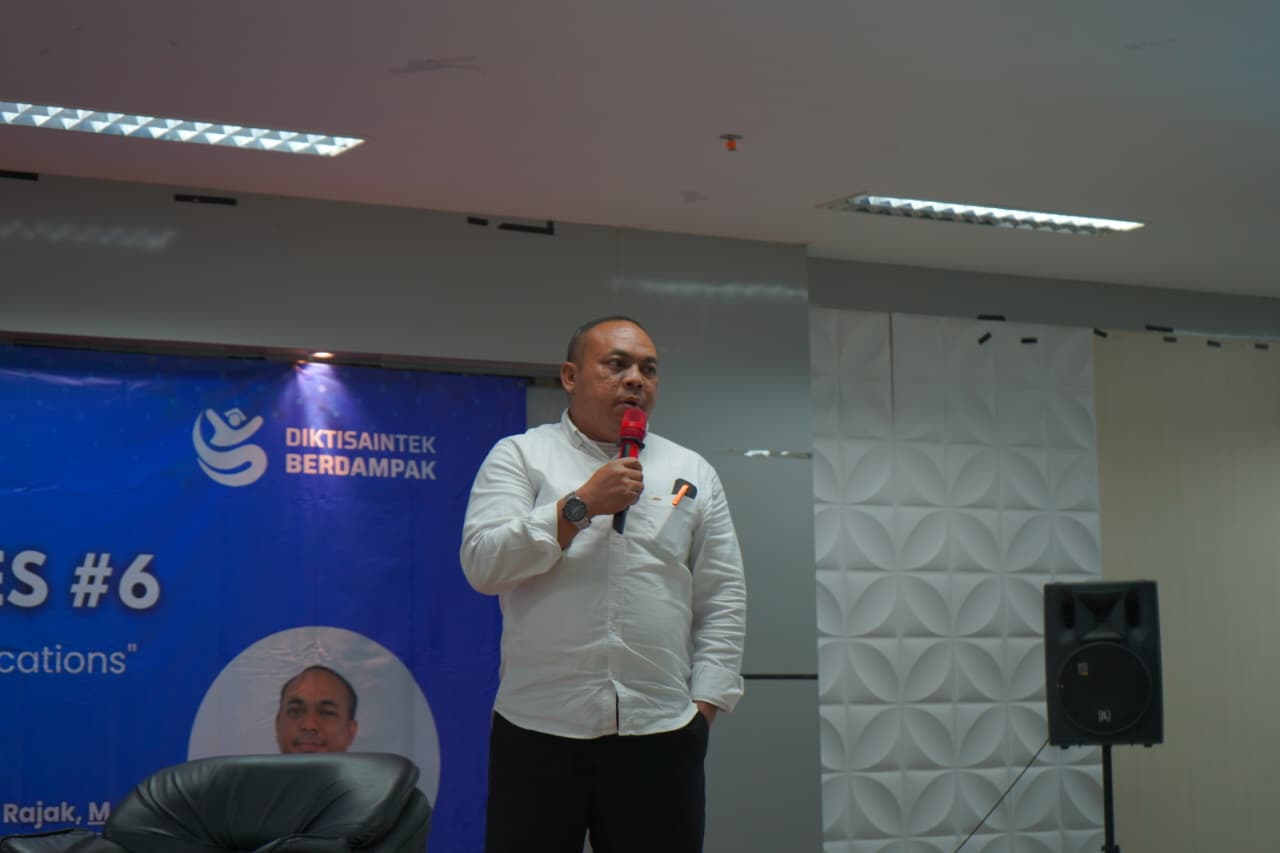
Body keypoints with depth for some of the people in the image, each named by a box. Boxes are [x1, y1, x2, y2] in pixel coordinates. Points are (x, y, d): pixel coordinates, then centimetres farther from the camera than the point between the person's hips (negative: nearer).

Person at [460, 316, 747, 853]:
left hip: (660, 731, 2)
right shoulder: (519, 457, 8)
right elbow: (481, 565, -6)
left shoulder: (692, 473, 14)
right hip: (539, 728, -2)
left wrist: (703, 705, 2)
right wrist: (581, 504, -11)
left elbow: (723, 599, 11)